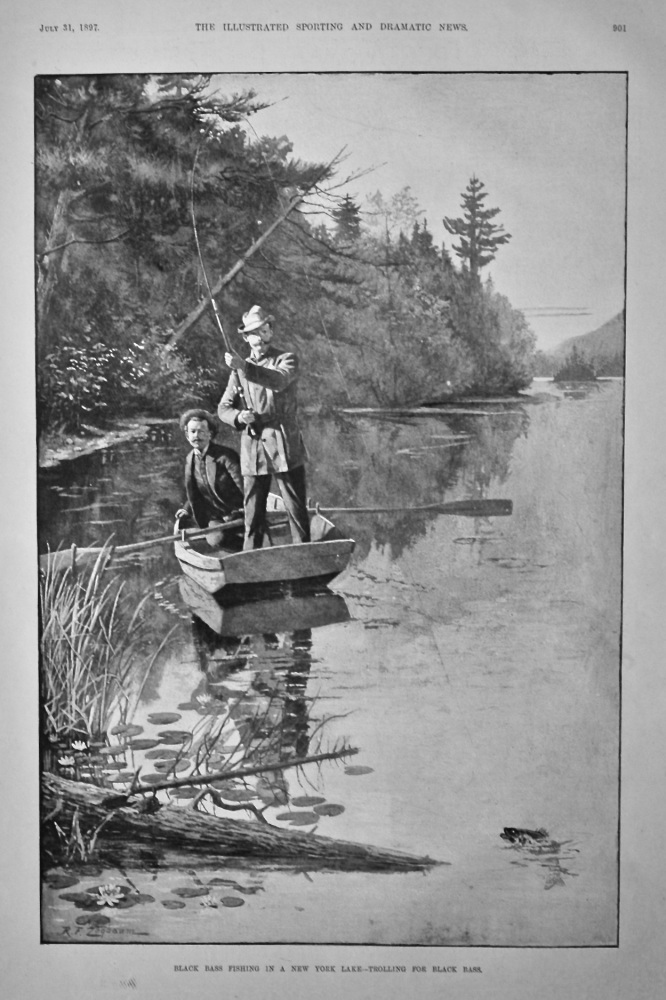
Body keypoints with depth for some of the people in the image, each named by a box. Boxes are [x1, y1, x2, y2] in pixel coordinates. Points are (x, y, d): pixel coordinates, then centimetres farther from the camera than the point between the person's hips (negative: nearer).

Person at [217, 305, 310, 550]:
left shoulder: (286, 359, 3)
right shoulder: (239, 370, 14)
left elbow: (279, 380, -20)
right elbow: (223, 408, 12)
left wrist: (245, 367, -32)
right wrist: (238, 416, -11)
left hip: (285, 448, -3)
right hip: (252, 450, 3)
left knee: (297, 511, 0)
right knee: (253, 515, 4)